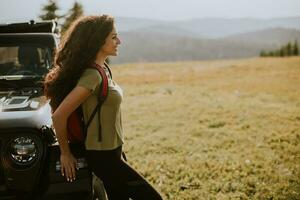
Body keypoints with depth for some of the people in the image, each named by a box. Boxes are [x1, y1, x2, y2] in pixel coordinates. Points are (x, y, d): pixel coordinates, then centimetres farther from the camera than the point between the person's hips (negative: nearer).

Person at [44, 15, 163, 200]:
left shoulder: (103, 69, 5)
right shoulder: (92, 75, -22)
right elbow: (59, 116, -24)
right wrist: (65, 154, -11)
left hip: (110, 152, 9)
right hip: (103, 157, -9)